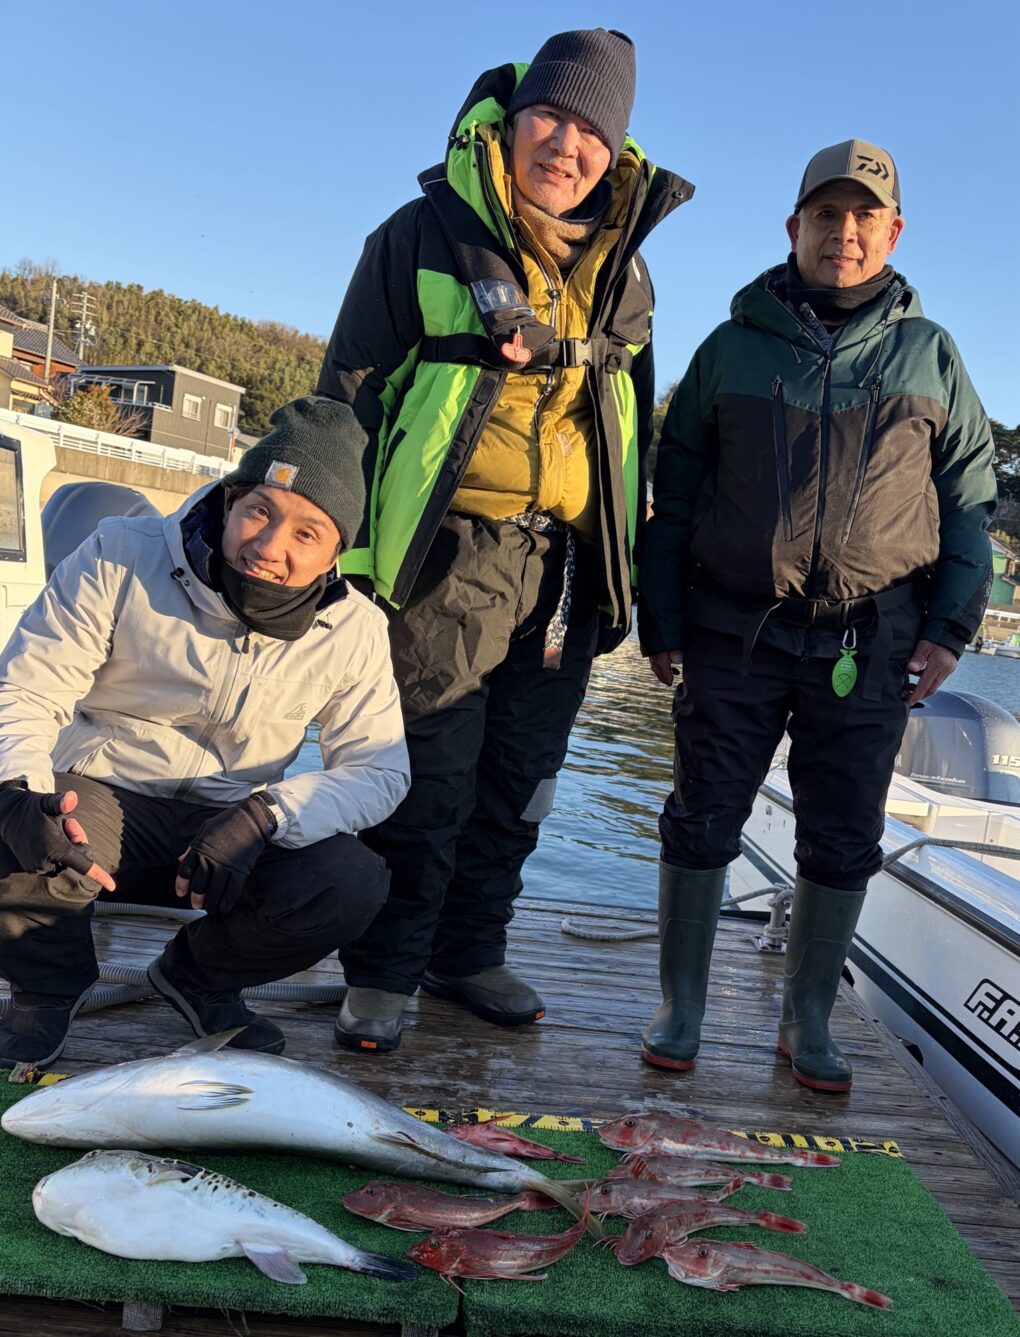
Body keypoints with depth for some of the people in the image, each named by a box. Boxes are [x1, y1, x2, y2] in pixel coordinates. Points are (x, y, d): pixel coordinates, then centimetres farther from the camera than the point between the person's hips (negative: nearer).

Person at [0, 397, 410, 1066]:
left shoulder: (355, 628, -8)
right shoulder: (121, 557, -13)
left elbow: (379, 766, -7)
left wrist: (264, 814, -26)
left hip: (230, 833, 2)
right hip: (96, 805, -1)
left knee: (355, 882, -25)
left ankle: (200, 975, 9)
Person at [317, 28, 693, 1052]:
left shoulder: (623, 275, 14)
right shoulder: (427, 236, 0)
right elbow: (351, 391, -2)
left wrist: (622, 567, 16)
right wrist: (348, 548, -9)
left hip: (566, 567, 5)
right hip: (449, 555, -5)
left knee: (518, 783, 11)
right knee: (428, 781, -3)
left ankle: (468, 953, 28)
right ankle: (383, 972, 15)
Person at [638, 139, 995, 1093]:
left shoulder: (929, 355, 10)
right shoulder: (732, 348, 8)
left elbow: (970, 497, 11)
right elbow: (674, 494, 7)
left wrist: (949, 626, 1)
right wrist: (660, 621, 2)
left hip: (871, 645, 1)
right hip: (734, 631, 0)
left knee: (842, 841, 7)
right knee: (703, 821, 5)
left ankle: (808, 1021, 25)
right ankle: (680, 1009, 21)